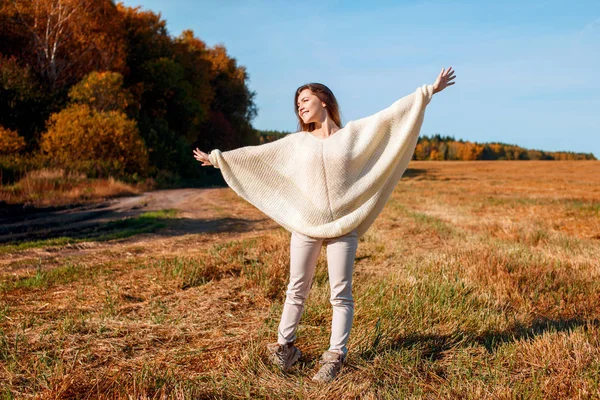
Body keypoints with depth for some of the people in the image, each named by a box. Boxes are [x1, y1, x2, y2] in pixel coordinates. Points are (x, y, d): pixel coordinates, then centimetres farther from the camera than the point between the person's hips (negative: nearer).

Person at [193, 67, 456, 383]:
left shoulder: (354, 133, 4)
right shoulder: (296, 142, 9)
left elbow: (391, 114, 0)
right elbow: (256, 154, 14)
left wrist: (429, 90, -3)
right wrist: (218, 158, 16)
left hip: (343, 227, -1)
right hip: (304, 226, 2)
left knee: (341, 293, 2)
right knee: (297, 289, 9)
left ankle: (335, 356, 9)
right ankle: (284, 346, 21)